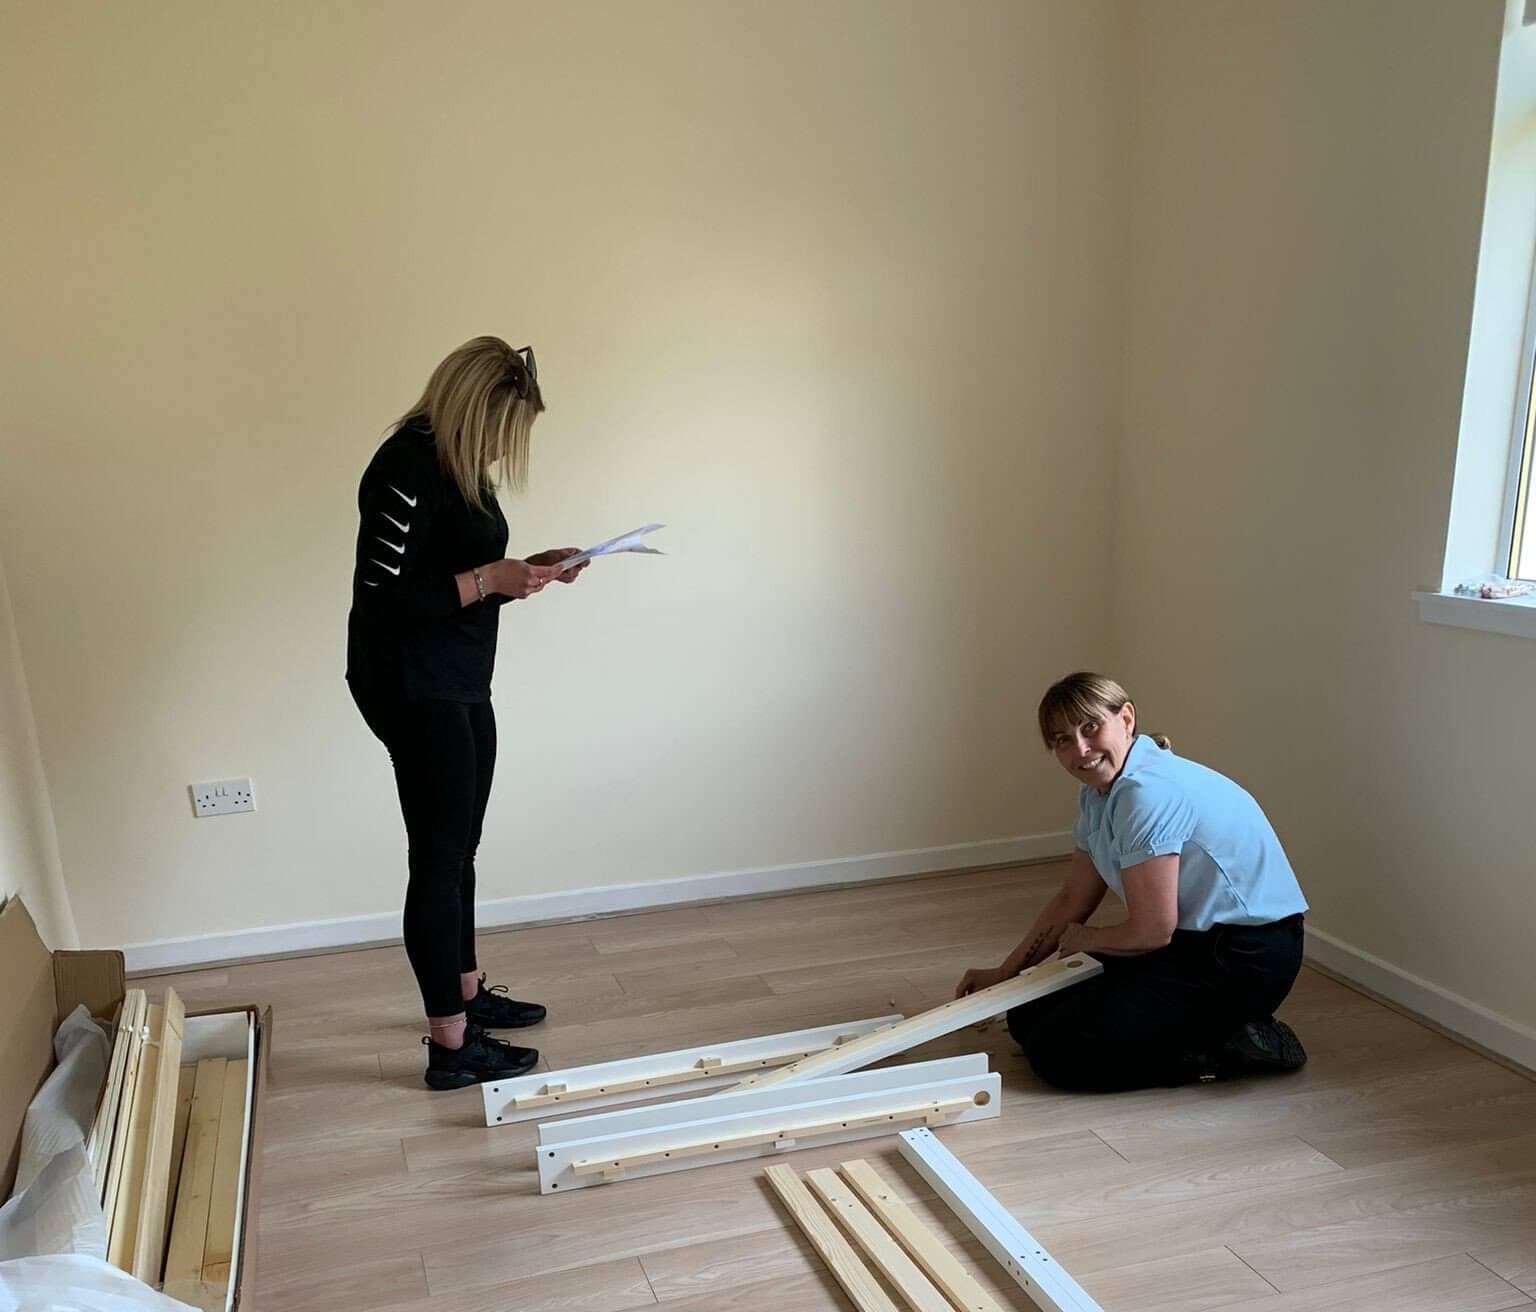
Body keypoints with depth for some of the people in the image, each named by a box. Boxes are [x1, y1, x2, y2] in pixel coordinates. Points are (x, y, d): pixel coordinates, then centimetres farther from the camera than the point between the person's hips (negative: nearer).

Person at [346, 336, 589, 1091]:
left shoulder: (459, 465, 11)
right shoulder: (407, 470, -19)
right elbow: (379, 598, -23)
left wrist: (526, 571, 3)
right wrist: (487, 580, -21)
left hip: (461, 685, 10)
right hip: (412, 688, -10)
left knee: (458, 848, 18)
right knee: (438, 855, -3)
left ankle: (465, 992, 34)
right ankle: (450, 1047, 8)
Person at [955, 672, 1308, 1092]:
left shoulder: (1147, 792, -25)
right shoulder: (1099, 791, 5)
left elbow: (1151, 931, -21)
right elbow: (1071, 900, 14)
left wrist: (1083, 939, -1)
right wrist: (1003, 973, 14)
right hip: (1195, 942, 10)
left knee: (1057, 1052, -16)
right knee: (1028, 1016, 10)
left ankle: (1234, 1047, -4)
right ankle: (1217, 1026, 12)